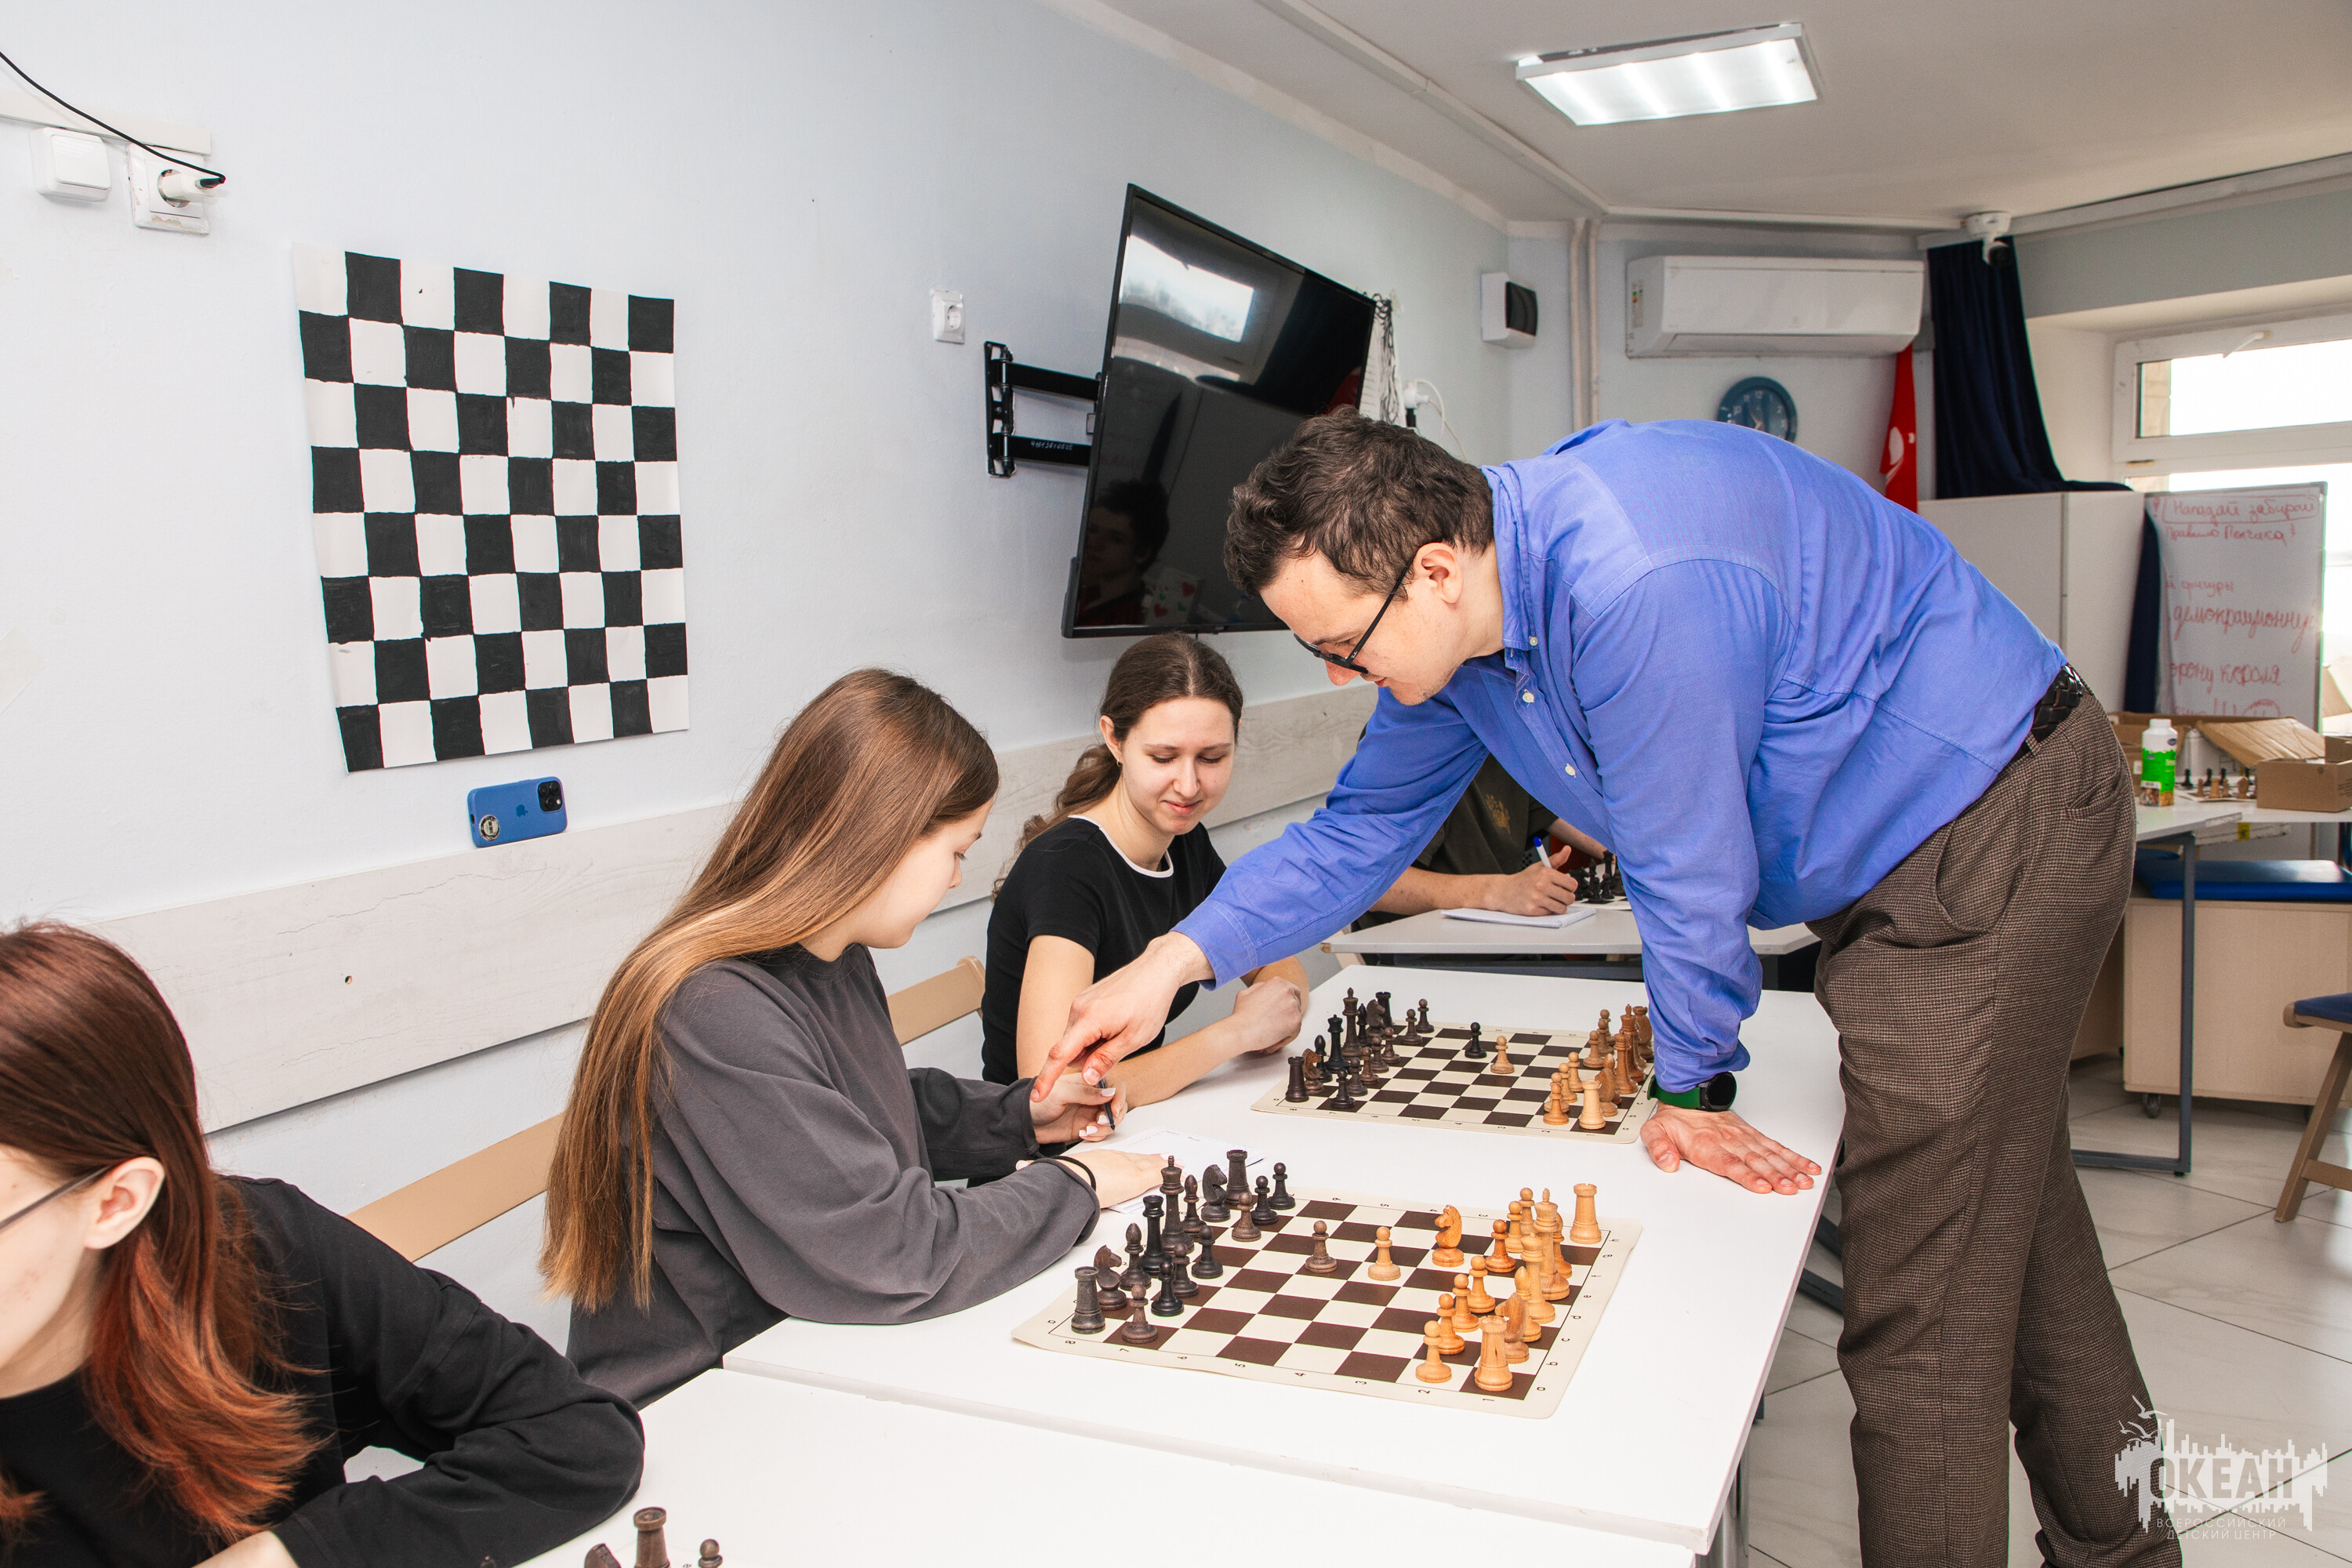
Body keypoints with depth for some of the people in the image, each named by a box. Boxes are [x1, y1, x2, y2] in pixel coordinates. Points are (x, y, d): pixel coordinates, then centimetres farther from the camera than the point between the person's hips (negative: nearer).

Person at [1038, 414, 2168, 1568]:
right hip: (1889, 863, 9)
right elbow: (1361, 828, 4)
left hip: (1997, 832, -9)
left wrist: (1694, 1086, -10)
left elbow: (1688, 868, -26)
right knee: (2005, 1222, 23)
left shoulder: (1632, 581, -35)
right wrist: (1175, 961, -4)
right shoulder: (1448, 616, -5)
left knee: (1920, 1309, -6)